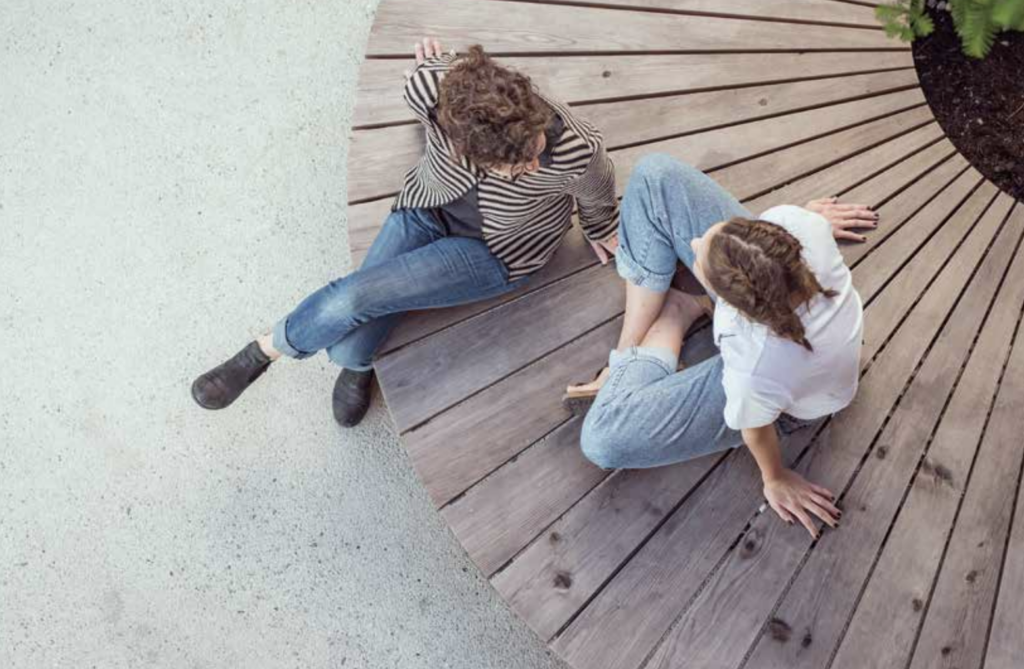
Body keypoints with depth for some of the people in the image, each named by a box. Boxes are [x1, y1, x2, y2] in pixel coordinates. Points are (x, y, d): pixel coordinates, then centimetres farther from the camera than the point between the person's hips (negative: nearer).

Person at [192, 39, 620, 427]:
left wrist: (600, 230, 12)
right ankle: (359, 363, 29)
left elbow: (596, 190, -9)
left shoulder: (575, 150, -36)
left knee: (355, 297, -20)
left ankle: (264, 351, 12)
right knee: (348, 350, -10)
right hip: (427, 210, 2)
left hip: (497, 251, -2)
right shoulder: (429, 89, -33)